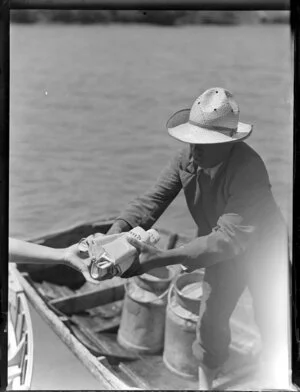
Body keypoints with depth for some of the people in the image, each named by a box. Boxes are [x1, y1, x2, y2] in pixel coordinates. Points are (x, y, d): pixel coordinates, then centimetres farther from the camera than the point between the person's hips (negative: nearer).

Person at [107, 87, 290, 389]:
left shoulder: (248, 170, -39)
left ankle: (272, 378, 45)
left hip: (262, 251, -4)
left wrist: (163, 258, -51)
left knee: (272, 322, 13)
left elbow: (229, 238, -44)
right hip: (223, 251, 4)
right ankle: (205, 380, 37)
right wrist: (117, 230, -39)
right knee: (210, 318, 9)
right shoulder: (187, 157, -20)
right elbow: (153, 198, -20)